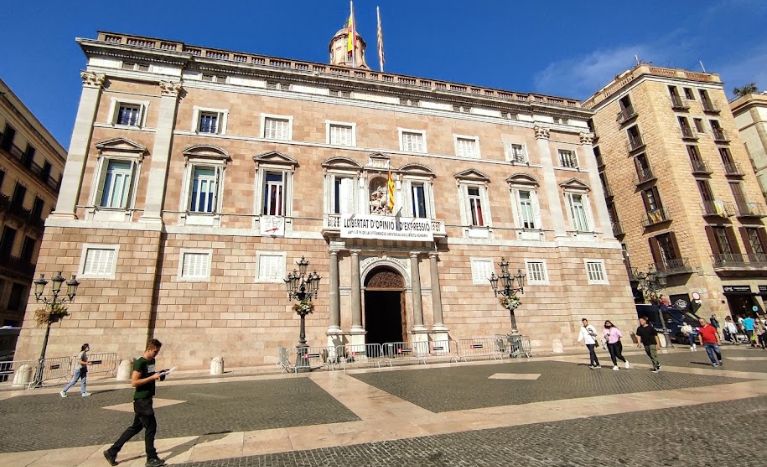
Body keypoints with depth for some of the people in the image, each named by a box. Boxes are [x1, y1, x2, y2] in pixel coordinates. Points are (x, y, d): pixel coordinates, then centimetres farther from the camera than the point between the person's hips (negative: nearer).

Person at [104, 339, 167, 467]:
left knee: (136, 427, 18)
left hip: (147, 399, 9)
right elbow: (134, 382, -22)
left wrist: (159, 374, 4)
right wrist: (152, 377, -25)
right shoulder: (140, 362, -18)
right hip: (141, 400, -9)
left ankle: (112, 452, 29)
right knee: (151, 427, 0)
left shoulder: (152, 361, 9)